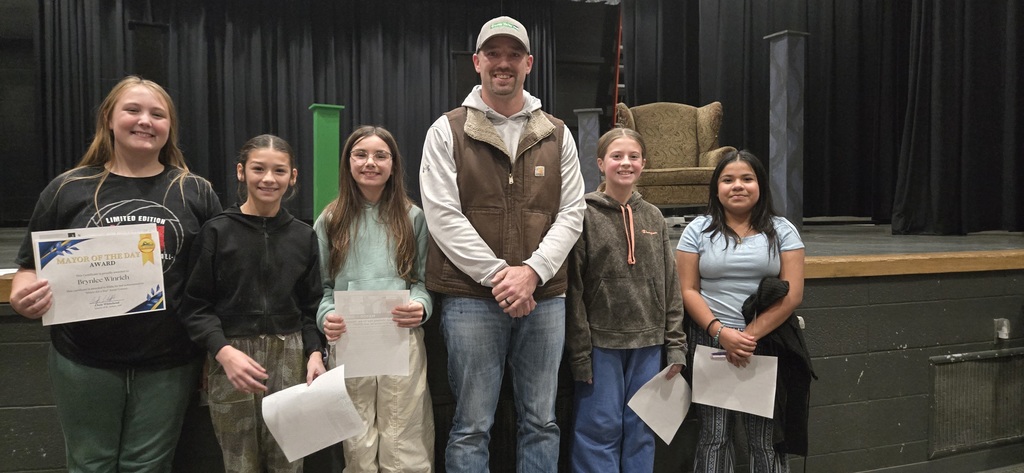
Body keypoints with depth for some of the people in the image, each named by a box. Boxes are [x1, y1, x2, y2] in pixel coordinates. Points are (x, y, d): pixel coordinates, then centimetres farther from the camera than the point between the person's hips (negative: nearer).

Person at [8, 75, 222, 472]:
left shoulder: (196, 193, 1)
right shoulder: (67, 189, 2)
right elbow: (31, 268, 7)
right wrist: (23, 297, -16)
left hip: (168, 363, 0)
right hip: (84, 361, 1)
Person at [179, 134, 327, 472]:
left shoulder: (304, 236, 10)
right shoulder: (216, 231, 0)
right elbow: (196, 306, -2)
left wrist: (315, 352, -4)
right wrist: (224, 351, -17)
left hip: (290, 356, 2)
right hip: (232, 355, -2)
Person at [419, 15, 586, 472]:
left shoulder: (557, 134, 10)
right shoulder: (447, 131, 2)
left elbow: (571, 213, 5)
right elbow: (443, 216, -7)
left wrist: (532, 272, -10)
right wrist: (498, 275, -13)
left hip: (544, 297, 3)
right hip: (471, 297, -3)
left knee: (541, 422, 13)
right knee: (471, 427, 6)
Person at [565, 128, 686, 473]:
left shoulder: (654, 217, 9)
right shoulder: (584, 214, -5)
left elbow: (670, 285, 10)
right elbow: (573, 288, -8)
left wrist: (675, 345, 6)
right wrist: (579, 352, -11)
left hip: (647, 343, 4)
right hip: (600, 343, -4)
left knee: (641, 430, 13)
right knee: (600, 429, 3)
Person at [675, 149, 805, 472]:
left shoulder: (782, 231, 6)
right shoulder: (698, 230, 6)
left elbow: (792, 294, -2)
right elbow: (688, 290, 0)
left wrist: (750, 336, -13)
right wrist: (721, 332, -14)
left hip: (768, 344, 0)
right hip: (711, 343, 0)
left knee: (766, 440, 4)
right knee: (714, 437, 4)